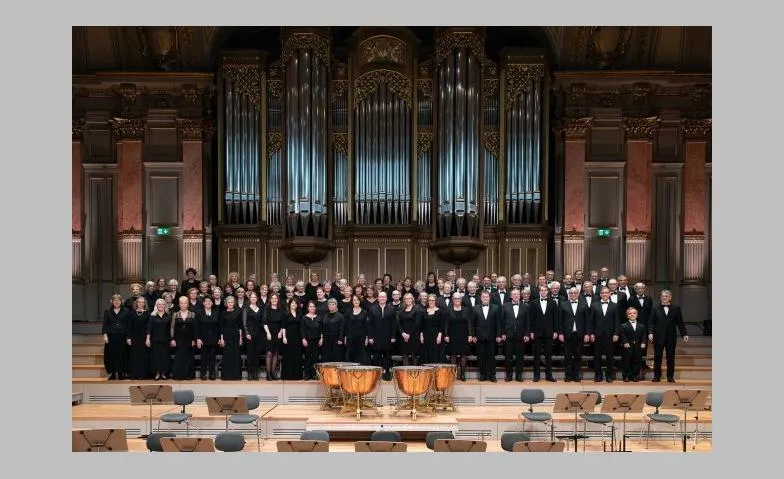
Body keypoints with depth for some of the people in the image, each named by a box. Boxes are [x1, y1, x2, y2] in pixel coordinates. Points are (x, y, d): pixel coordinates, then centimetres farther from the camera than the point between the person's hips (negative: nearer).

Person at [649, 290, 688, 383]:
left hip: (671, 337, 0)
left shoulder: (676, 308, 5)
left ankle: (670, 376, 14)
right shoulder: (656, 309, 4)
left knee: (671, 357, 6)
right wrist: (650, 332, -13)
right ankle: (657, 376, 12)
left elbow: (680, 322, 4)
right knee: (657, 357, 4)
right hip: (658, 336, 0)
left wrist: (684, 334, -1)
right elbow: (651, 322, 0)